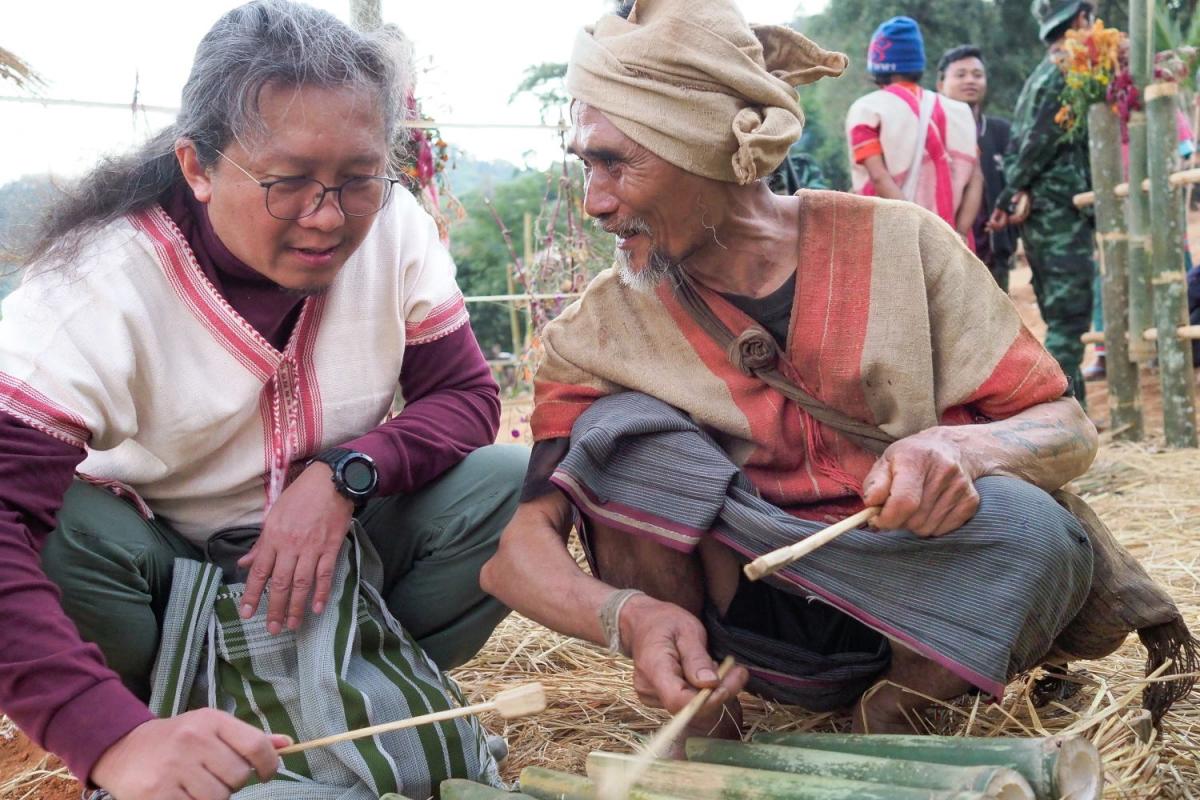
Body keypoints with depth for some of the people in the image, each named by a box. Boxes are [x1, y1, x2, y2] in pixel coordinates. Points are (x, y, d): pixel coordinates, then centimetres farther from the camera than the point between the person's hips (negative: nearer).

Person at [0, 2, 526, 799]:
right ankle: (163, 711, -5)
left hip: (337, 552, 3)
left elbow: (468, 396, -8)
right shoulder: (100, 280, -27)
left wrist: (346, 474, -30)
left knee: (512, 485, -21)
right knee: (65, 535, -34)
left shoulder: (394, 228, -15)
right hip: (162, 565, -3)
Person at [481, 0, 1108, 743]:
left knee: (1027, 524, -31)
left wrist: (963, 449, -30)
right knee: (620, 430, -23)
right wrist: (628, 615, -37)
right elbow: (518, 550, -15)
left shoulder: (898, 243, -9)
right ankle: (704, 722, -9)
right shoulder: (603, 328, -8)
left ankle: (892, 716, -4)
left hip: (911, 612, 0)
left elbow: (1068, 429, -7)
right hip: (741, 628, 0)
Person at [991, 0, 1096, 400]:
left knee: (1061, 320, 13)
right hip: (1063, 214, -10)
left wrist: (1020, 191, -4)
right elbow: (1038, 145, -14)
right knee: (1069, 319, -9)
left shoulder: (1038, 77, 18)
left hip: (1039, 215, 10)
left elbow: (1017, 146, 10)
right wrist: (1007, 199, -7)